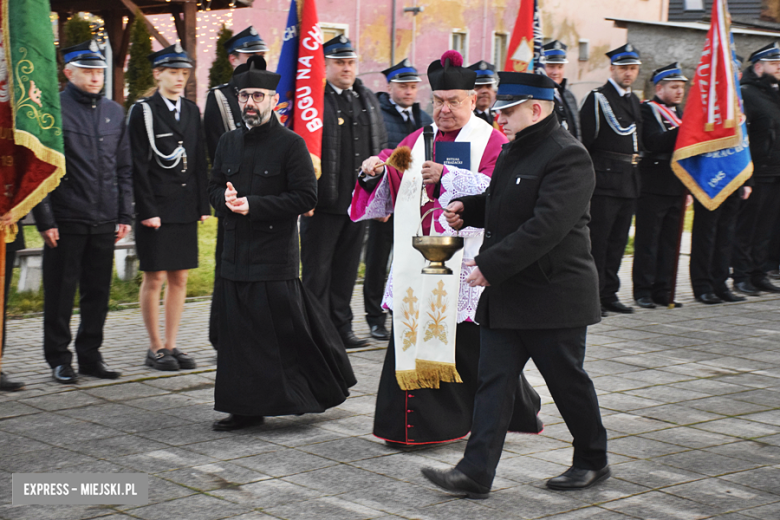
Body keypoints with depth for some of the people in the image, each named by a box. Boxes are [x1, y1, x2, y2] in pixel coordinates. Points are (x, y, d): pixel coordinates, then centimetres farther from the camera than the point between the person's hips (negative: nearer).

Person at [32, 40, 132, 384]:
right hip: (66, 222, -5)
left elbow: (124, 169, 15)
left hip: (105, 221, 5)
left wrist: (125, 215, 9)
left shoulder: (114, 112, 11)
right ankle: (59, 359, 14)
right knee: (60, 293, 3)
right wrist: (45, 221, -12)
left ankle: (90, 356, 21)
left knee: (98, 291, 10)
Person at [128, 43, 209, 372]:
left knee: (180, 278, 8)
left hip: (186, 209, 6)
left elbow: (200, 162, 13)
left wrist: (203, 205, 6)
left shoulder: (192, 111, 13)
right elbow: (138, 166, -8)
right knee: (155, 278, 0)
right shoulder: (143, 111, -4)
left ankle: (171, 345, 15)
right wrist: (147, 210, -14)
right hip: (156, 209, -5)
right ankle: (155, 348, 8)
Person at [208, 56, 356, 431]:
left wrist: (253, 204, -16)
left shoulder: (291, 144, -6)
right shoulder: (228, 142, 12)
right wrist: (225, 198, -5)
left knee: (287, 328, -4)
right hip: (236, 254, 6)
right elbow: (214, 187, 20)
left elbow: (306, 197, -11)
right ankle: (247, 407, 16)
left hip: (275, 255, -6)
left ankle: (327, 388, 15)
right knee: (239, 331, 7)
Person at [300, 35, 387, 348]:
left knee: (347, 268, 14)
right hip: (324, 202, -6)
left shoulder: (368, 100, 14)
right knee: (317, 270, 1)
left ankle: (342, 328, 23)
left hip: (359, 201, 6)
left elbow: (381, 149, 17)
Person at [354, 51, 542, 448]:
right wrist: (376, 171, -10)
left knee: (472, 343, 1)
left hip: (465, 262, -4)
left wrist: (445, 175, -30)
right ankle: (413, 425, 10)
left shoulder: (491, 143, 0)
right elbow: (388, 188, 12)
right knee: (413, 336, 1)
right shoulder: (418, 141, 15)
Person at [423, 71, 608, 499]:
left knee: (568, 382, 7)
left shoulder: (566, 156, -17)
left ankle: (593, 462, 26)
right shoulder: (514, 151, 13)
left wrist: (490, 265, -26)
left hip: (553, 296, -8)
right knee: (494, 381, 3)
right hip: (506, 294, 9)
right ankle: (476, 472, 3)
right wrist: (467, 209, 7)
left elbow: (546, 226, -27)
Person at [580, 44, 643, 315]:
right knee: (597, 239, -7)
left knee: (618, 240, 10)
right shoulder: (597, 98, -6)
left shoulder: (635, 101, 18)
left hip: (628, 181, 8)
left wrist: (634, 167, 17)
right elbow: (584, 140, -10)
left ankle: (608, 293, 17)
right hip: (604, 180, -7)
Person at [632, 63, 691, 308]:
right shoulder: (647, 110, -5)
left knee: (670, 242, 8)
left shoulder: (679, 113, 18)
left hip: (676, 188, 7)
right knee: (647, 241, -2)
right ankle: (642, 291, 3)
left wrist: (688, 188, 17)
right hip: (652, 189, -7)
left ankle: (663, 290, 14)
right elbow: (654, 143, -21)